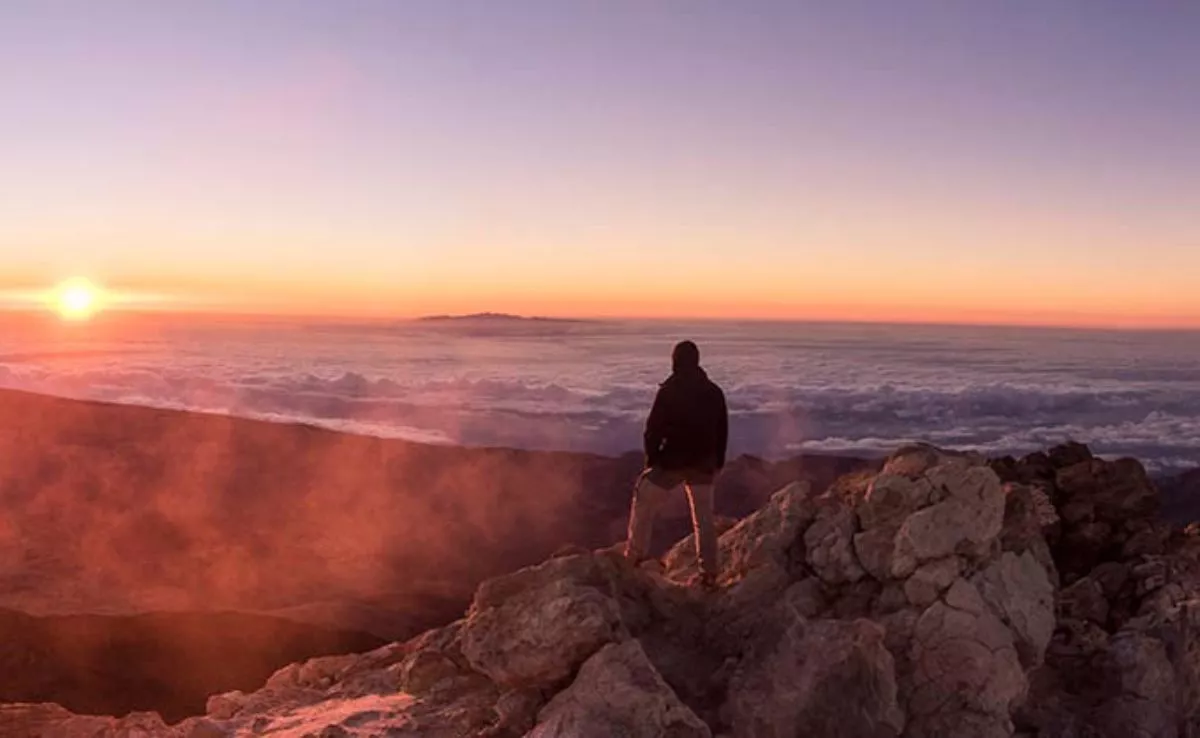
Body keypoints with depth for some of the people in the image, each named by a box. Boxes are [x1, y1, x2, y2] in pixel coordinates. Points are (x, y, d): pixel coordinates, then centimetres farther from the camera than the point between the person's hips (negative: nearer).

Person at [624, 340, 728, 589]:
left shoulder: (668, 391, -12)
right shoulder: (714, 392, 3)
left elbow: (654, 428, -11)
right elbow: (723, 431, 10)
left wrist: (651, 457, 2)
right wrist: (718, 463, 17)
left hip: (672, 461, -4)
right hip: (704, 464, 4)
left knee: (643, 504, 13)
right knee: (704, 518, 10)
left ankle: (634, 557, 14)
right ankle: (709, 574, 9)